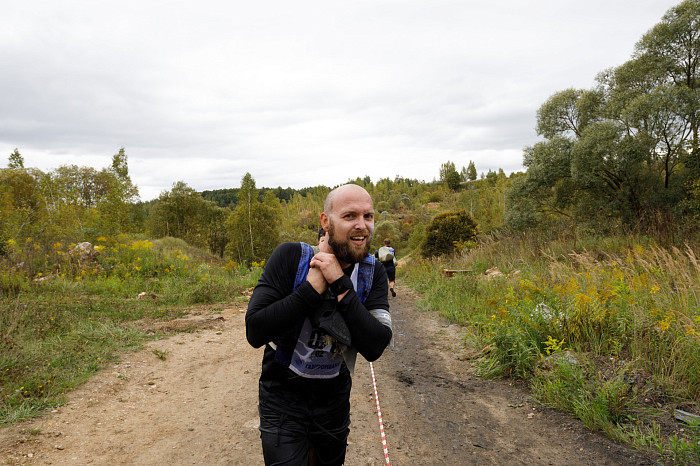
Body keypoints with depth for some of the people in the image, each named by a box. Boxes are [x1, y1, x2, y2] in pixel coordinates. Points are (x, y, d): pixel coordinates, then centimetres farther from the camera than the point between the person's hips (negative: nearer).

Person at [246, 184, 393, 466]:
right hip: (283, 397, -3)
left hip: (335, 398, 4)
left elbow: (374, 348, -22)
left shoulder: (372, 273, -9)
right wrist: (313, 286, -29)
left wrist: (340, 284, -28)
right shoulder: (290, 257, -18)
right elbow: (255, 332, -25)